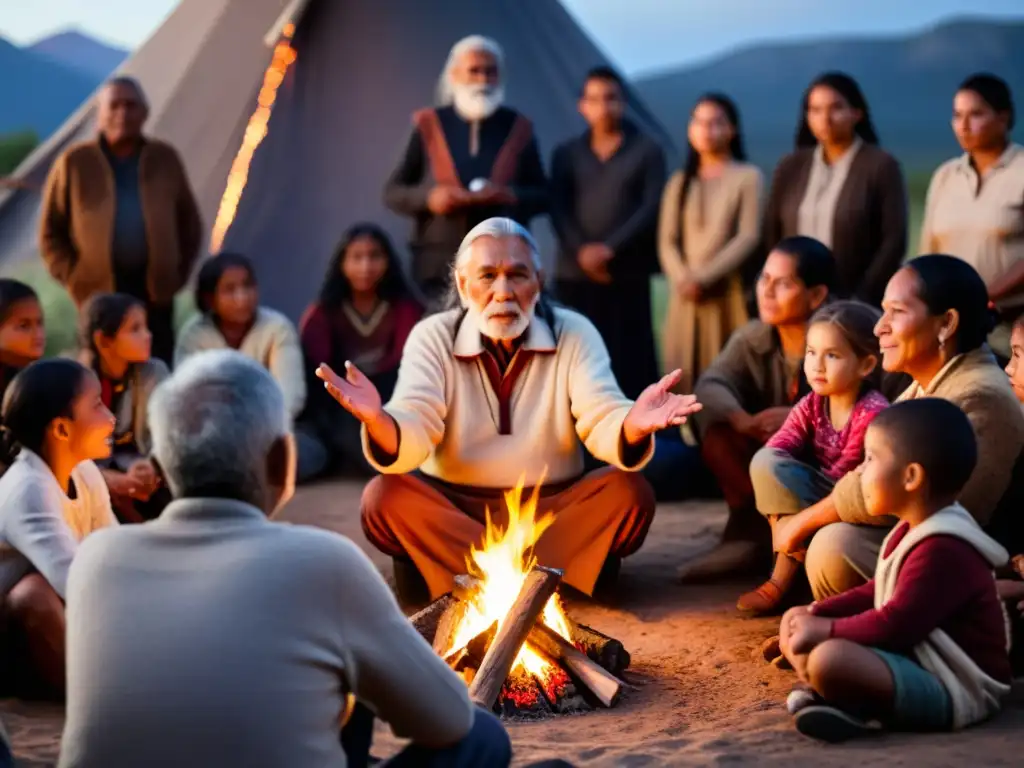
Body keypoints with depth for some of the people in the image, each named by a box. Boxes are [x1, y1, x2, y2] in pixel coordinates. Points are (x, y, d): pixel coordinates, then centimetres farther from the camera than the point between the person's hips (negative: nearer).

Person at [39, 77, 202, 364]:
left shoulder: (165, 159, 8)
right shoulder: (75, 162, 1)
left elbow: (190, 223, 15)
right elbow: (51, 232, 5)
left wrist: (179, 273, 6)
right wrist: (73, 278, -4)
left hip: (155, 291, 2)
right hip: (99, 295, -1)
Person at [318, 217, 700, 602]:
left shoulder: (574, 334, -2)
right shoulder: (432, 337, -4)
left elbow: (602, 424, -15)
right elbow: (412, 438, -17)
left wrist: (632, 426, -41)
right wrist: (377, 420, -42)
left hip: (555, 509, 0)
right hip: (451, 510, 0)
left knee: (630, 492, -26)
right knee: (385, 498, -29)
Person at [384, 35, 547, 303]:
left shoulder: (518, 129, 10)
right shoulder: (429, 126, 8)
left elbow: (543, 196, 10)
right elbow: (392, 193, 8)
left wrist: (510, 196, -11)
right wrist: (428, 198, -12)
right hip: (439, 268, 0)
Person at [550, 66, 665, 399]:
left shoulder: (647, 151, 6)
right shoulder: (566, 154, 13)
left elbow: (652, 207, -4)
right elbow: (558, 210, 4)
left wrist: (610, 248, -14)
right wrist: (581, 251, -13)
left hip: (629, 274, -2)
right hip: (576, 274, 2)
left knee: (631, 358, -5)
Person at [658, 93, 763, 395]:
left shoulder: (747, 177, 2)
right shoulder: (680, 182, 16)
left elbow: (748, 237, -7)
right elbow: (667, 240, 9)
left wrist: (704, 278, -13)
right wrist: (682, 279, -10)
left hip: (729, 294, -4)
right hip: (686, 297, 4)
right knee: (684, 379, 0)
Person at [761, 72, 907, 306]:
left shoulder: (882, 166, 0)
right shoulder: (790, 168, 11)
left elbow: (894, 240, -5)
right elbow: (770, 236, 12)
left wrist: (861, 299, -11)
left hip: (857, 308, -3)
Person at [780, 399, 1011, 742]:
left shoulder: (941, 549, -23)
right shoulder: (916, 530, 12)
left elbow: (896, 625, -26)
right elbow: (878, 594, 19)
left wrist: (828, 629, -15)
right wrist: (818, 613, 6)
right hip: (915, 658, 11)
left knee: (829, 658, -35)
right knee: (797, 624, 12)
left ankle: (854, 707, -6)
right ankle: (840, 696, -9)